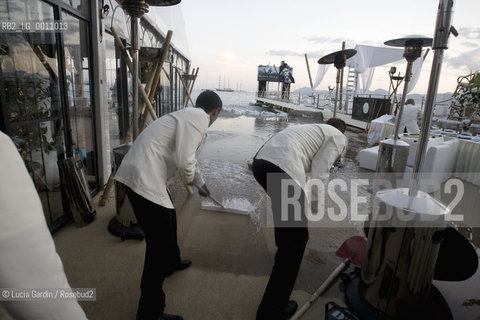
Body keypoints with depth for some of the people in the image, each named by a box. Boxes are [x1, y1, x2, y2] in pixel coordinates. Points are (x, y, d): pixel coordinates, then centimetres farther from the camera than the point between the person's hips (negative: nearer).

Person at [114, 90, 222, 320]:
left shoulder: (187, 115, 20)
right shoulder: (200, 118, -9)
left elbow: (186, 157, 33)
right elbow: (185, 161, -22)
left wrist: (200, 182, 44)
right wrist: (191, 180, 0)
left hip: (140, 174, 10)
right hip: (143, 179, -10)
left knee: (169, 218, 29)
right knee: (159, 245, 0)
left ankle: (171, 262, 54)